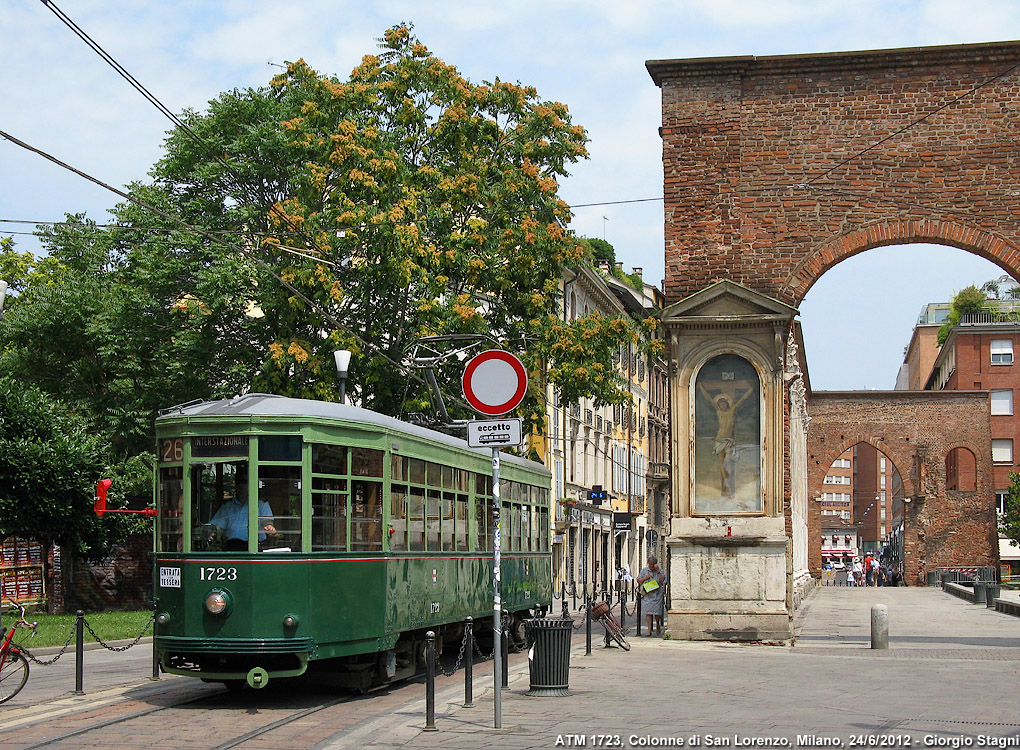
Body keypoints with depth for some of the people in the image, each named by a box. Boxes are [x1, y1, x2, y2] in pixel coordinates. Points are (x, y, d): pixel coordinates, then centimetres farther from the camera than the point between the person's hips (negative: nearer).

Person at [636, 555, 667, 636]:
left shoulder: (660, 570, 5)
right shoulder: (644, 570, 9)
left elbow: (662, 580, -9)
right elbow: (638, 581, 11)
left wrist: (658, 571, -13)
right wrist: (645, 578, -5)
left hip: (657, 594, -1)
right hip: (647, 594, 1)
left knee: (657, 613, 0)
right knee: (648, 612, -4)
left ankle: (658, 625, 30)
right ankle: (649, 631, -2)